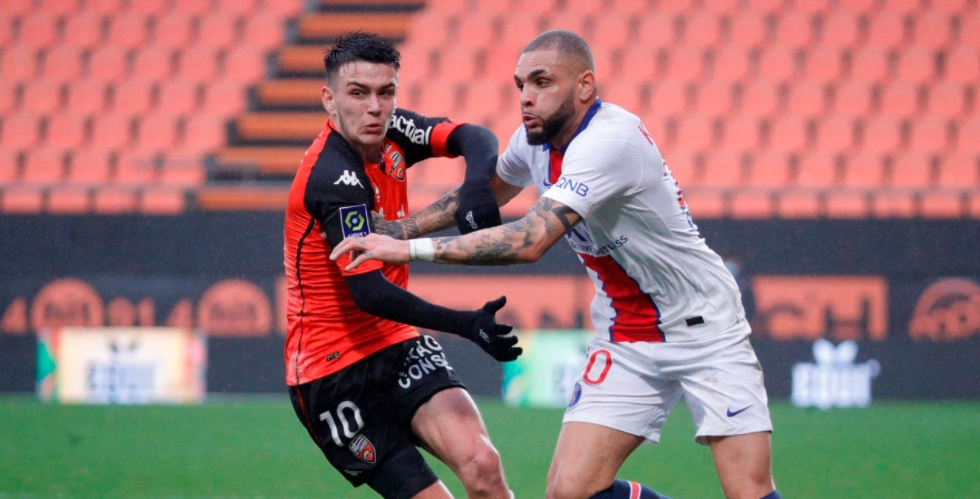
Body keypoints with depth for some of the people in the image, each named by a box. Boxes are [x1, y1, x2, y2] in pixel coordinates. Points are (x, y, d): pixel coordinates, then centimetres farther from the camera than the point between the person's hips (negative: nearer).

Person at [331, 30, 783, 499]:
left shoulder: (608, 140, -28)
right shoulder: (536, 137, -2)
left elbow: (529, 241, -37)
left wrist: (410, 248, -35)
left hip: (704, 331, -7)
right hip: (624, 341, 7)